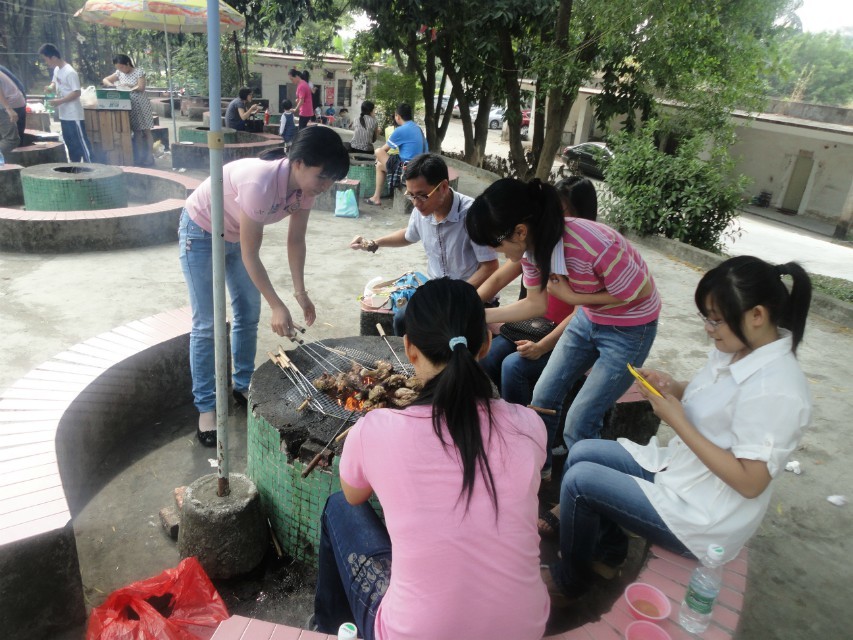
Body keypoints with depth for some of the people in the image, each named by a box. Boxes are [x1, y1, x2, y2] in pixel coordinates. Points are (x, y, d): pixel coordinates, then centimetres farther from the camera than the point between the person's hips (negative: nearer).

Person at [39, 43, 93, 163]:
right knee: (70, 142, 14)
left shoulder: (70, 72, -17)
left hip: (74, 115, -10)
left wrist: (59, 101, -21)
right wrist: (50, 88, 3)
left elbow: (76, 93, -21)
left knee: (81, 142, -6)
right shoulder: (56, 70, 11)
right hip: (64, 115, 10)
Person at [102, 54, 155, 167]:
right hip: (129, 106, 5)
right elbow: (105, 80, 12)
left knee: (146, 131, -1)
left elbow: (141, 88, -12)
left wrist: (127, 85, -16)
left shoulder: (139, 72, -5)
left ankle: (149, 156, 2)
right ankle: (139, 157, 9)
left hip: (141, 105, -5)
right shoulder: (119, 73, 9)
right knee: (136, 132, 6)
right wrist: (112, 85, -8)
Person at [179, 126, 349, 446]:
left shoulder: (305, 186, -18)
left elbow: (295, 240, -6)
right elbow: (250, 257, -33)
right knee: (206, 324, -4)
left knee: (248, 314, 10)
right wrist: (277, 306, -31)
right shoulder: (260, 184, -40)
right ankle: (205, 406, 8)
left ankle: (243, 385, 28)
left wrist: (300, 292, -12)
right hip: (201, 233, -7)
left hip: (236, 234, 7)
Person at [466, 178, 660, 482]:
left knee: (579, 424, -2)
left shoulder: (593, 245, -37)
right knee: (544, 396, 13)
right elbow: (536, 303, -1)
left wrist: (572, 296, -21)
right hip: (588, 318, 7)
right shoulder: (531, 244, -14)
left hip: (629, 328, -7)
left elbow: (637, 294, -23)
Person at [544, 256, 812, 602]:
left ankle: (569, 579, 16)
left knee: (578, 481, -10)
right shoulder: (737, 349, -4)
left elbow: (750, 482, -27)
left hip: (704, 516, -9)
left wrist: (677, 421, -26)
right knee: (580, 453, 7)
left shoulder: (776, 390, -30)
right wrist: (672, 388, -9)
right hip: (677, 466, 9)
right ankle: (608, 545, 27)